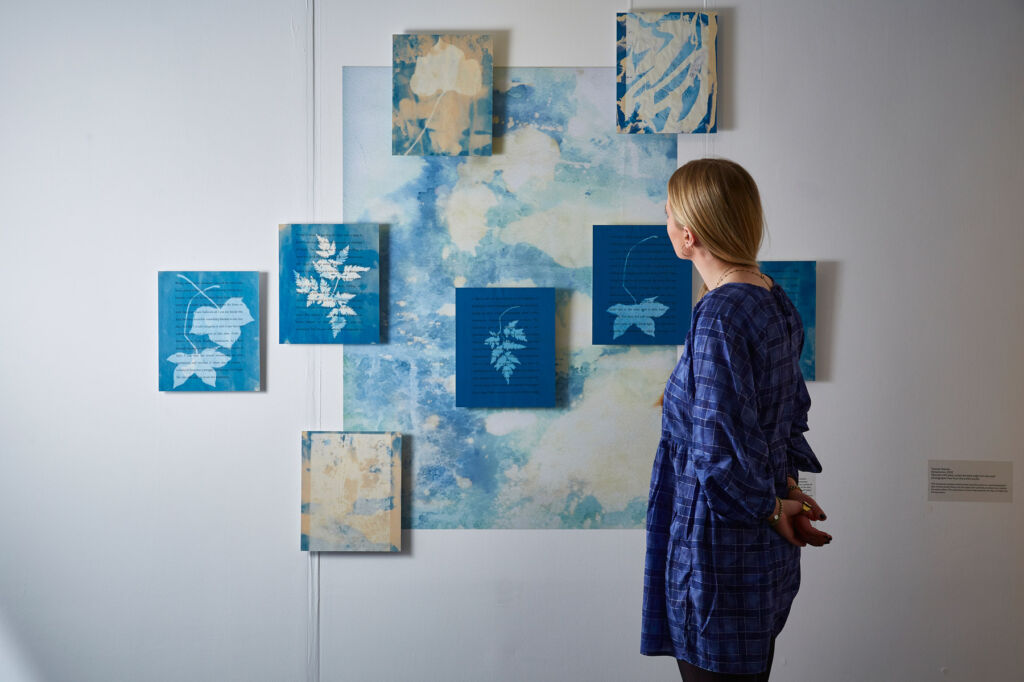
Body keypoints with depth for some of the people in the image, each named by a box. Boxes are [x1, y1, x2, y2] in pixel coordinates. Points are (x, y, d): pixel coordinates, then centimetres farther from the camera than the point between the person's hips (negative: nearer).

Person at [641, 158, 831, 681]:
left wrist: (770, 505, -9)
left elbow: (721, 452, -25)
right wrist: (783, 486, 8)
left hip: (719, 554, -9)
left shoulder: (719, 315, -24)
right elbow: (791, 408, 15)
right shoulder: (774, 301, 5)